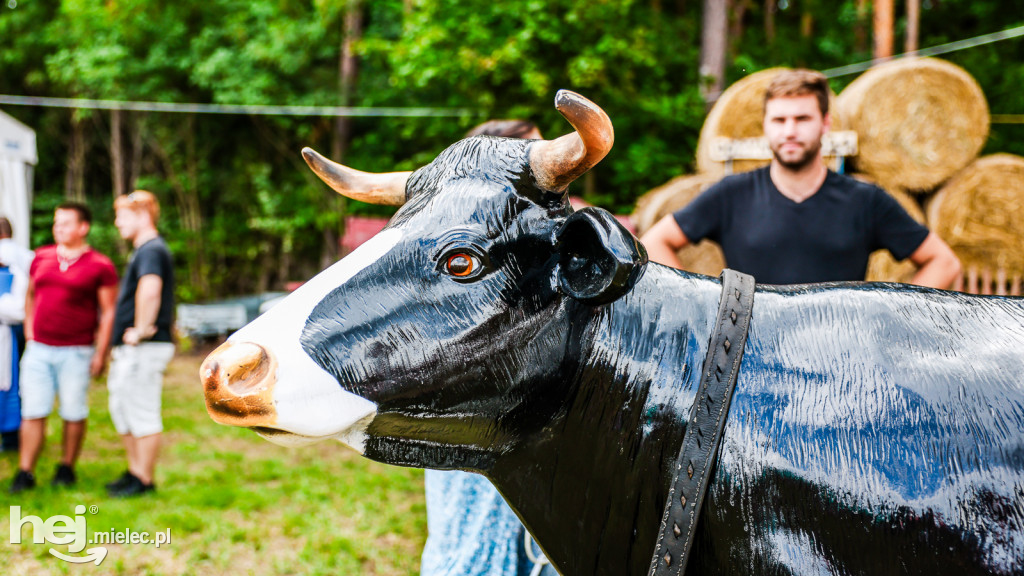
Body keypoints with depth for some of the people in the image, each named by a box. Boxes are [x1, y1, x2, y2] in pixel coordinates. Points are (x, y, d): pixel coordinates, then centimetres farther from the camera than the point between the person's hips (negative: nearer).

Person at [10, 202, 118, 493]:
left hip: (76, 352, -3)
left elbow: (108, 312, -4)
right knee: (33, 412, 1)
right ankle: (25, 472, 6)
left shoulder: (100, 266, -4)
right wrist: (29, 333, 12)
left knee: (74, 414, 4)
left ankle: (66, 468, 19)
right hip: (38, 349, 3)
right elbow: (30, 297, 22)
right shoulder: (41, 257, 10)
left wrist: (101, 353, -9)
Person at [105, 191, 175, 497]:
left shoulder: (152, 250, -16)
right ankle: (134, 471, 27)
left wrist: (141, 330, -25)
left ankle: (144, 480, 5)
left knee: (142, 414, -3)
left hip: (145, 347, -11)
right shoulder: (144, 250, 18)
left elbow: (150, 290, -35)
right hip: (129, 349, 11)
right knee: (121, 409, 17)